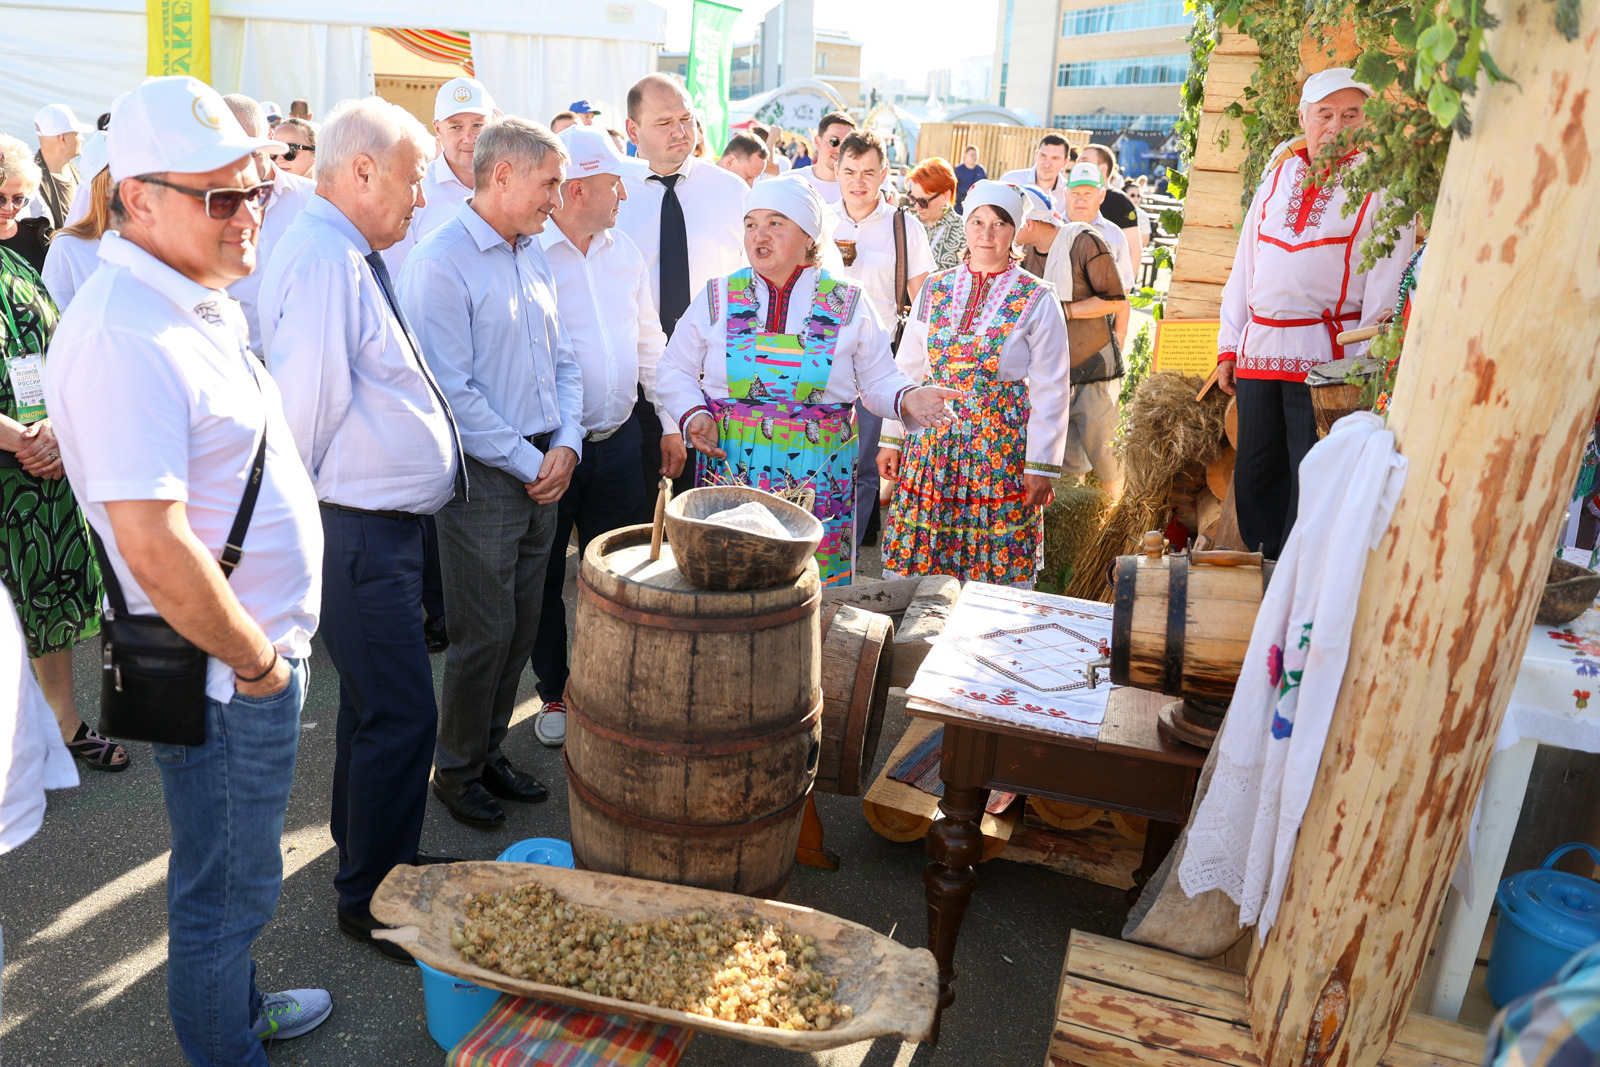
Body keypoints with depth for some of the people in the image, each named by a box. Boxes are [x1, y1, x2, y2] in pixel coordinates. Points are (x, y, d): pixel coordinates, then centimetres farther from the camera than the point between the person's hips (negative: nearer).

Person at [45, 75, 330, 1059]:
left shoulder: (196, 298, 7)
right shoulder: (126, 335, -25)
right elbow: (153, 546, -30)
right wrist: (257, 661, -16)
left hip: (258, 650, 9)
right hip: (222, 678, -9)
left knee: (231, 877, 27)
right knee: (225, 890, 12)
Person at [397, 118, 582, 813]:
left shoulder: (533, 255, 12)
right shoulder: (441, 262, -13)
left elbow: (562, 359, 16)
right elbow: (452, 392, -17)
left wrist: (566, 444, 0)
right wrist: (529, 464, -13)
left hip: (543, 472, 7)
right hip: (484, 476, -7)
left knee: (521, 628, 14)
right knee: (485, 635, 1)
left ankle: (488, 751, 31)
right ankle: (456, 770, 22)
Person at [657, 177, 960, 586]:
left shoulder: (849, 305, 5)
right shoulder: (717, 298, 7)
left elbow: (878, 381, 8)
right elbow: (674, 371, 13)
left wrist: (907, 399, -13)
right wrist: (692, 414, -6)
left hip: (819, 482, 0)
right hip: (730, 471, 1)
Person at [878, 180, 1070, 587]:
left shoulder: (1037, 300, -2)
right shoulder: (935, 290, 8)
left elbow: (1051, 390, -2)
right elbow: (906, 368, 13)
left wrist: (1042, 465, -6)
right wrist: (891, 439, 9)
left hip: (1002, 445, -3)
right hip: (933, 443, 3)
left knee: (995, 573, 0)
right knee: (915, 564, 4)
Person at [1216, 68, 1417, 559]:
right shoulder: (1278, 177, 16)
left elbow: (1388, 279, -5)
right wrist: (1228, 344, 11)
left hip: (1326, 353, -5)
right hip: (1259, 349, 5)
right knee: (1254, 477, 9)